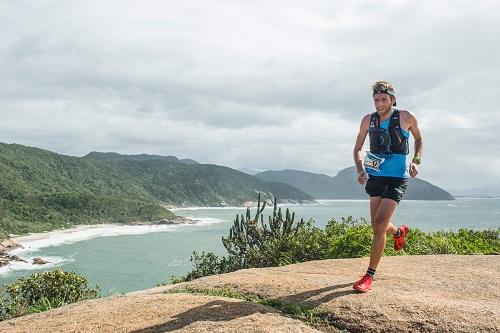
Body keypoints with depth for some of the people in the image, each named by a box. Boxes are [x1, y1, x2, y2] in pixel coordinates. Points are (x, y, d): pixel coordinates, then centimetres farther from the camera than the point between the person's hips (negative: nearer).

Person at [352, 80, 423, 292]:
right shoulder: (368, 120, 2)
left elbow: (419, 140, 13)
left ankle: (369, 276, -6)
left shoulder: (406, 118, -5)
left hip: (396, 179, -4)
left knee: (379, 225, -15)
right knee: (377, 226, 14)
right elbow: (357, 149, 11)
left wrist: (416, 161, -4)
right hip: (375, 177, 4)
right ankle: (399, 232, 52)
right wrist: (360, 170, -7)